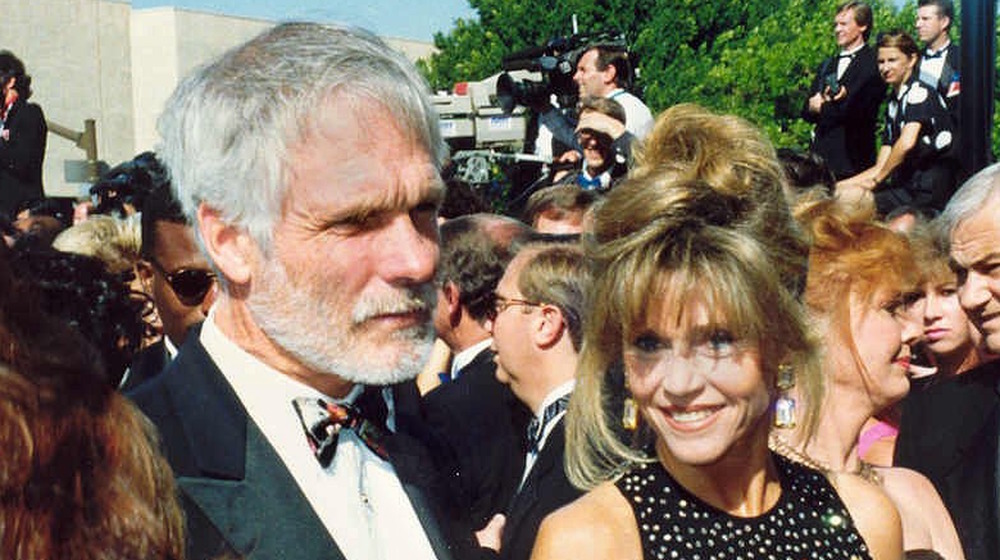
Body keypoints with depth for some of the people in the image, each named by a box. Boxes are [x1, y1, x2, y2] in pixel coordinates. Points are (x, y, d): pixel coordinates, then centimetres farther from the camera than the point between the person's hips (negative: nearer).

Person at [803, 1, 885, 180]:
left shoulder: (873, 64, -2)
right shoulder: (826, 66, 22)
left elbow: (860, 111, -11)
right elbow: (807, 112, 15)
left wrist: (823, 107, 0)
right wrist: (812, 106, -8)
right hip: (821, 153, 6)